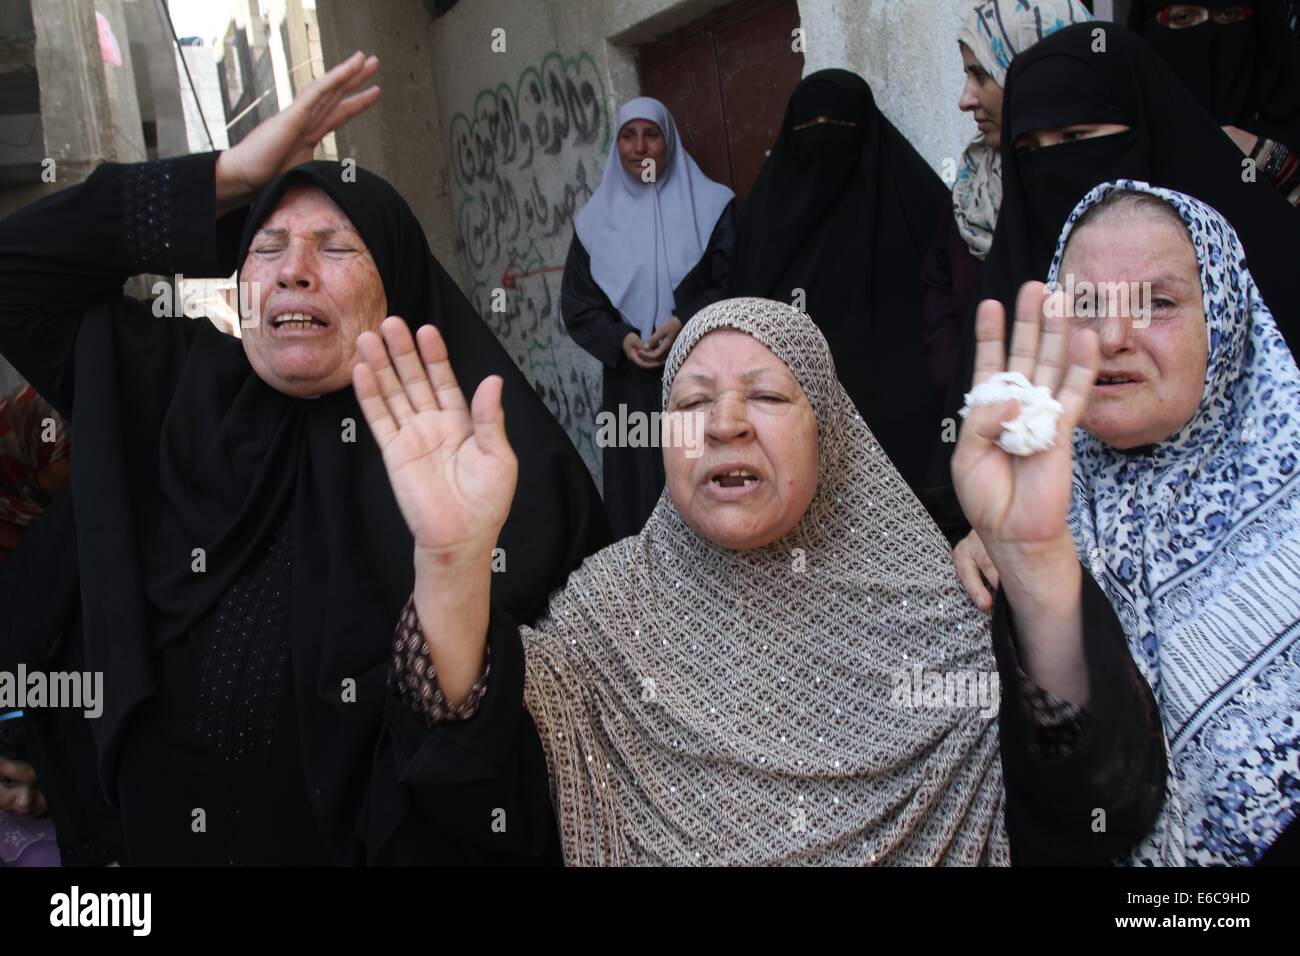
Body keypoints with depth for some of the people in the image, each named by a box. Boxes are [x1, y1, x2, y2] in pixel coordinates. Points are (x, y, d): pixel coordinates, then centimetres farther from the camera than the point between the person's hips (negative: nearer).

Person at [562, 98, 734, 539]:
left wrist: (685, 322, -16)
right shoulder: (596, 219, 10)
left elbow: (736, 284, -1)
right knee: (639, 490, 1)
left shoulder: (708, 206, 4)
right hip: (631, 383, 2)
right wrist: (619, 338, -9)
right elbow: (577, 304, 9)